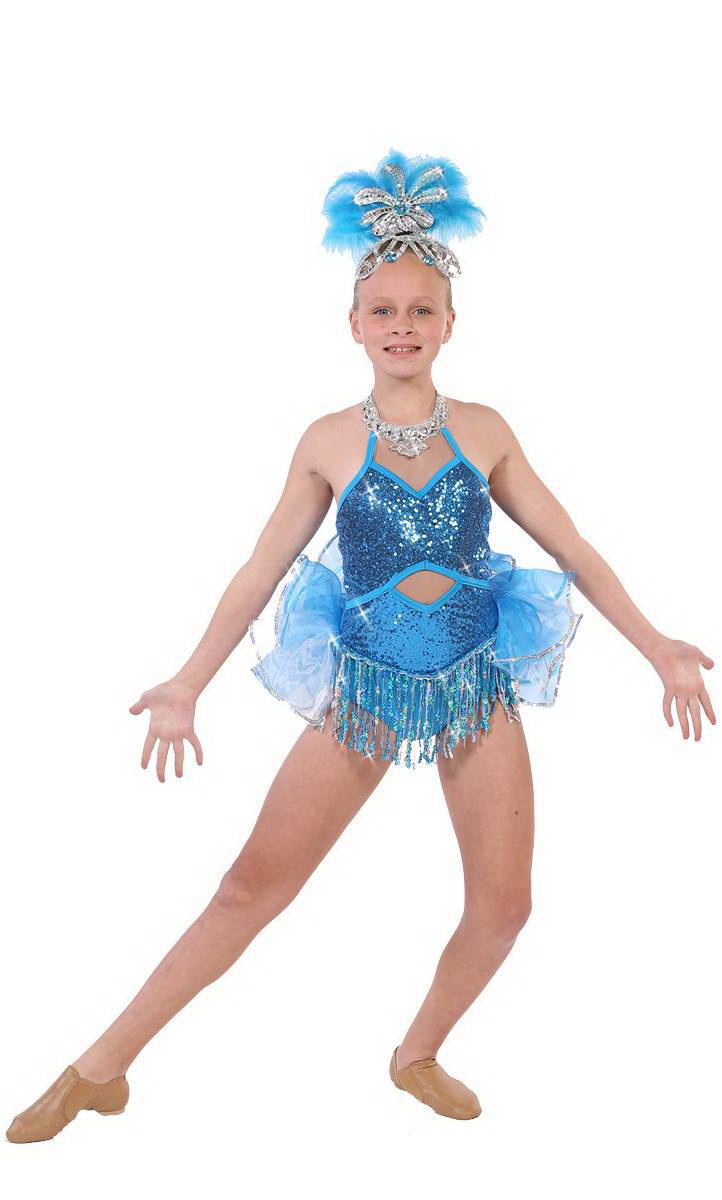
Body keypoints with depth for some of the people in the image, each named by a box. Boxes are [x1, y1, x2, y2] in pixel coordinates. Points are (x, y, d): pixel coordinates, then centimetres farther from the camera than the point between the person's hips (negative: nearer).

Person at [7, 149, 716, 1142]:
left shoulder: (482, 429, 0)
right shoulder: (330, 442, -4)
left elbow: (570, 547, 5)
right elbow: (261, 571, 0)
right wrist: (188, 685, -3)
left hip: (477, 690, 2)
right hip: (363, 696, -2)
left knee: (503, 909, 4)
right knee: (252, 889, -1)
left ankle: (417, 1056, 31)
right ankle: (100, 1070, 12)